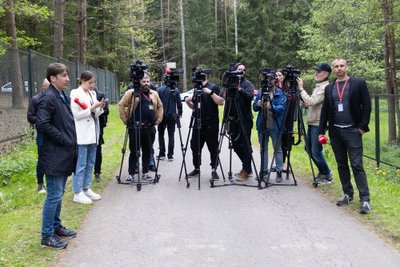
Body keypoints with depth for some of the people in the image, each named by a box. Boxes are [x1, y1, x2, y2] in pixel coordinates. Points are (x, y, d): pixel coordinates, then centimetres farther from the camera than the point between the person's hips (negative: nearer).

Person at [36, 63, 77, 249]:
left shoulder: (63, 97, 13)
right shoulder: (48, 98, -15)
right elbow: (42, 124, -24)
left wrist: (71, 143, 8)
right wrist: (64, 140, -18)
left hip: (64, 155, 9)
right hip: (54, 156, -9)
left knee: (59, 194, 18)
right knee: (54, 196, -3)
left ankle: (56, 226, 30)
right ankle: (47, 235, 8)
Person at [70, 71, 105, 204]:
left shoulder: (93, 93, 14)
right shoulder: (75, 94, -8)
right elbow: (76, 115, -14)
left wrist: (100, 108, -2)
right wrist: (92, 108, -19)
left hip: (92, 134, 8)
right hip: (82, 135, -7)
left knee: (90, 164, 12)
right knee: (80, 165, -4)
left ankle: (86, 189, 21)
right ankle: (77, 193, 2)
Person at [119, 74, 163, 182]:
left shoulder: (154, 94, 13)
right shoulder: (131, 93, -2)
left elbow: (160, 106, 23)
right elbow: (121, 105, -4)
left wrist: (158, 119, 12)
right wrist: (125, 120, -7)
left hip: (150, 128, 5)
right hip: (135, 128, -4)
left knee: (147, 151, 10)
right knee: (134, 151, -1)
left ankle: (145, 172, 21)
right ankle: (131, 173, 7)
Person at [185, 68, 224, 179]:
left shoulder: (213, 87, -4)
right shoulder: (196, 89, 15)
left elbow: (221, 102, -14)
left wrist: (211, 93, -24)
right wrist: (188, 102, 0)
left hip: (211, 125, -6)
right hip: (198, 123, 6)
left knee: (213, 148, 1)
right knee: (195, 146, 8)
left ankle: (214, 170, 10)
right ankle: (196, 168, 21)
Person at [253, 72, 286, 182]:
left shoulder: (280, 93, -2)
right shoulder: (260, 91, 11)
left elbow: (282, 107, -14)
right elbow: (254, 107, 9)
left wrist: (271, 107, -31)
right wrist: (258, 105, -13)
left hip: (275, 126, -4)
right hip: (262, 125, 4)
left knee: (278, 149, 1)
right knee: (263, 148, 12)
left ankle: (279, 172, 7)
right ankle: (264, 170, 22)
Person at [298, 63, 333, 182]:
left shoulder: (326, 87, -14)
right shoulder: (318, 86, 17)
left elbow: (311, 101, -23)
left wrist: (301, 89, -17)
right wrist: (303, 103, 3)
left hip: (318, 124, -10)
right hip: (312, 123, 10)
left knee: (316, 151, -7)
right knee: (310, 149, 15)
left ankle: (327, 175, 8)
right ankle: (322, 172, 27)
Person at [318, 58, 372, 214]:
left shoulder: (358, 84, -1)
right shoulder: (329, 88, 11)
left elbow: (366, 106, -2)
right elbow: (325, 110, 13)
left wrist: (363, 126, -9)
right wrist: (321, 131, 8)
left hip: (352, 131, -4)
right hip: (335, 132, 5)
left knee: (357, 165, -7)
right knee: (341, 165, 11)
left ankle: (365, 199, -3)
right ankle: (348, 194, 23)